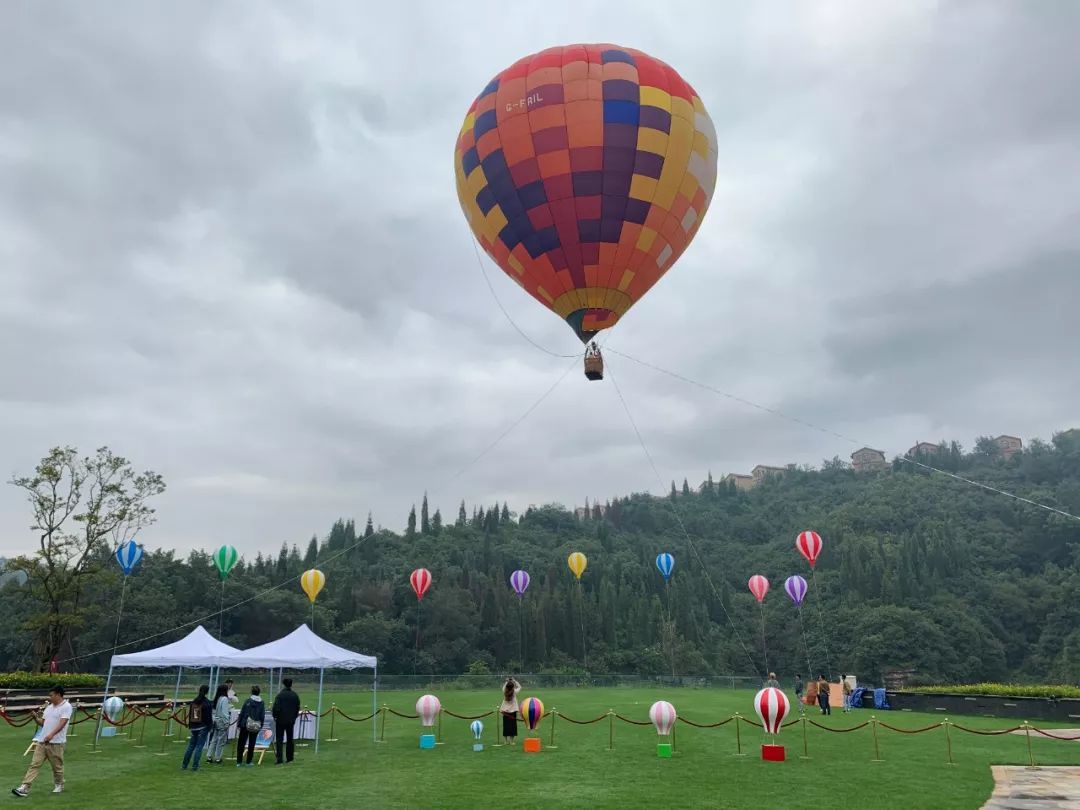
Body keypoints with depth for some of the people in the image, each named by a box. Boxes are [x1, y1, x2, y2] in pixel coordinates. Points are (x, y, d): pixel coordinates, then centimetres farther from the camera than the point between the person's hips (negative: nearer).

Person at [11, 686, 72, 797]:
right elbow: (43, 723, 20)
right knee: (34, 764, -1)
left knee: (57, 766, 6)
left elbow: (62, 723, -22)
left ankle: (59, 785, 24)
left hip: (56, 743, -7)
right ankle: (24, 788, -1)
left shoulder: (66, 707, -11)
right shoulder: (49, 707, 15)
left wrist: (51, 734, -35)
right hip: (42, 742, 7)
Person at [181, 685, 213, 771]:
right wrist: (209, 727, -3)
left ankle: (184, 765, 19)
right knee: (199, 746, 1)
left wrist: (189, 725, 18)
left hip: (194, 727, 5)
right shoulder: (207, 703, -11)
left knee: (191, 745, 15)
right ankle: (195, 766, 1)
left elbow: (189, 715, 10)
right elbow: (208, 717, -11)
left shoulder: (193, 702, 6)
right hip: (203, 727, -5)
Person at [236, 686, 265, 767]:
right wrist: (260, 726, 12)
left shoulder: (247, 701, -8)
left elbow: (242, 713, -7)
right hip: (255, 727, 2)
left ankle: (239, 762, 8)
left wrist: (238, 724, 0)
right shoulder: (262, 703, -1)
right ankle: (248, 762, 13)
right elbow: (262, 716, 2)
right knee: (251, 745, 11)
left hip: (245, 725, -2)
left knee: (241, 744, 9)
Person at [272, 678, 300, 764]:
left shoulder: (280, 695, -14)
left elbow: (276, 708, -16)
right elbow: (298, 708, 8)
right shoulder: (295, 695, 2)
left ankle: (279, 759, -5)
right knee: (290, 739, 14)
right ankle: (289, 758, 18)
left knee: (279, 740, 1)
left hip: (281, 720, -4)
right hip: (291, 721, 4)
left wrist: (275, 716, 2)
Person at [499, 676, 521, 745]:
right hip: (513, 711, -3)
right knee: (512, 726, 3)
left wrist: (507, 681, 17)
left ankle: (506, 741, 10)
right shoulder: (514, 692, -10)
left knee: (506, 726, 7)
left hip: (505, 711, 3)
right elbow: (519, 687, 8)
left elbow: (504, 686, 18)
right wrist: (514, 681, 8)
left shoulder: (504, 692, -5)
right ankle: (511, 741, 3)